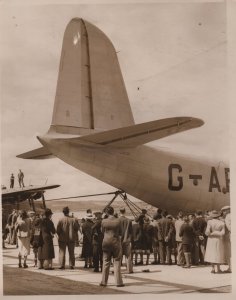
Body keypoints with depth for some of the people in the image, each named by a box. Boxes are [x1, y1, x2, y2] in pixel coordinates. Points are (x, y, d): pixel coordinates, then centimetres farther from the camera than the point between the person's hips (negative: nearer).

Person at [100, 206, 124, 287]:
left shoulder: (104, 221, -6)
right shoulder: (118, 221, -8)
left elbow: (102, 231, 6)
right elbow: (120, 232, 1)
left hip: (106, 242, 1)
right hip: (116, 242, -1)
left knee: (106, 262, 10)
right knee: (117, 262, 5)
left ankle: (104, 282, 13)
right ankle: (118, 282, 4)